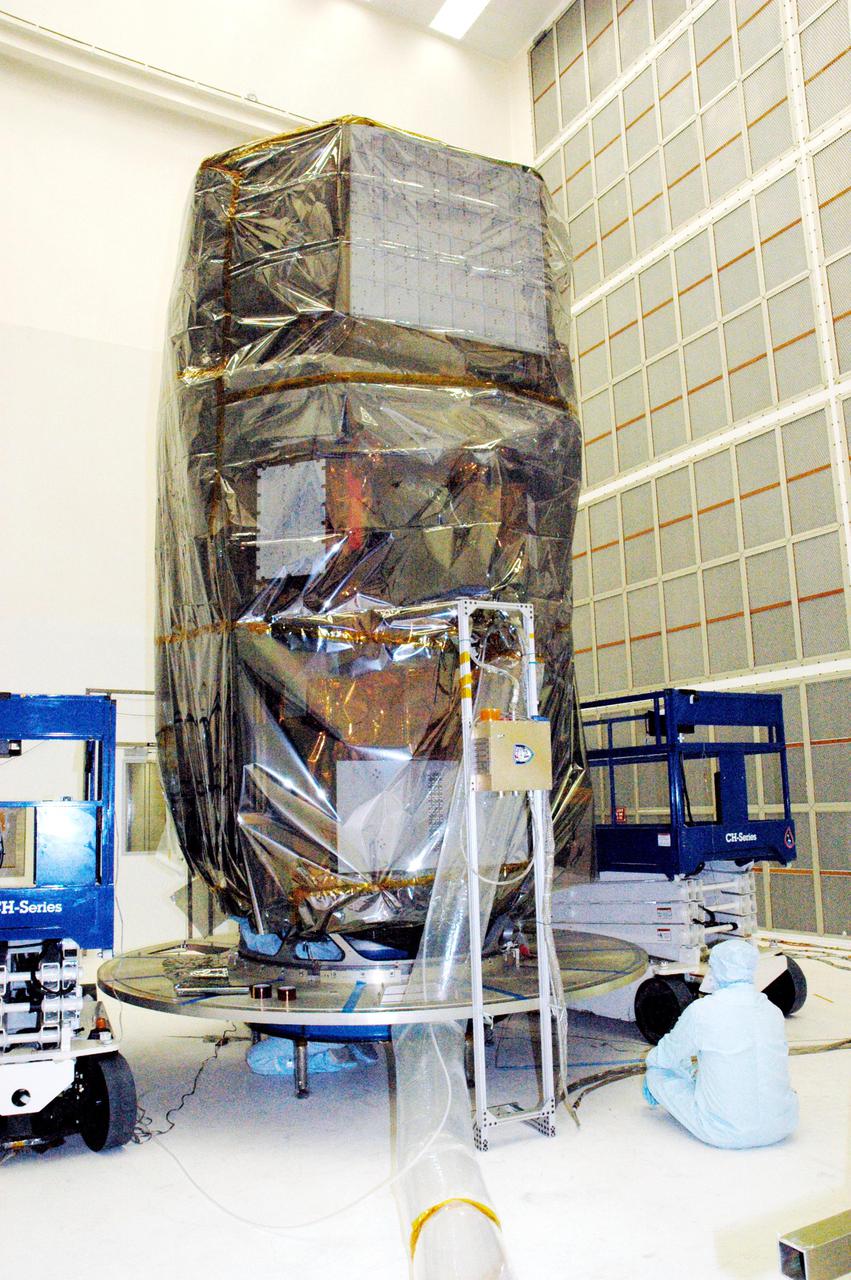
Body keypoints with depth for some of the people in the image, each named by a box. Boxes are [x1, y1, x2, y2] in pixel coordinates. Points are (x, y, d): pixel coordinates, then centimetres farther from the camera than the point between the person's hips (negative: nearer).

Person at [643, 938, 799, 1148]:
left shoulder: (702, 1010, -13)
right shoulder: (773, 1011, 2)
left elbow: (667, 1056, 3)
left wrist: (652, 1058, 28)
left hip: (725, 1133, -5)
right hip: (781, 1129, 5)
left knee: (657, 1073, 10)